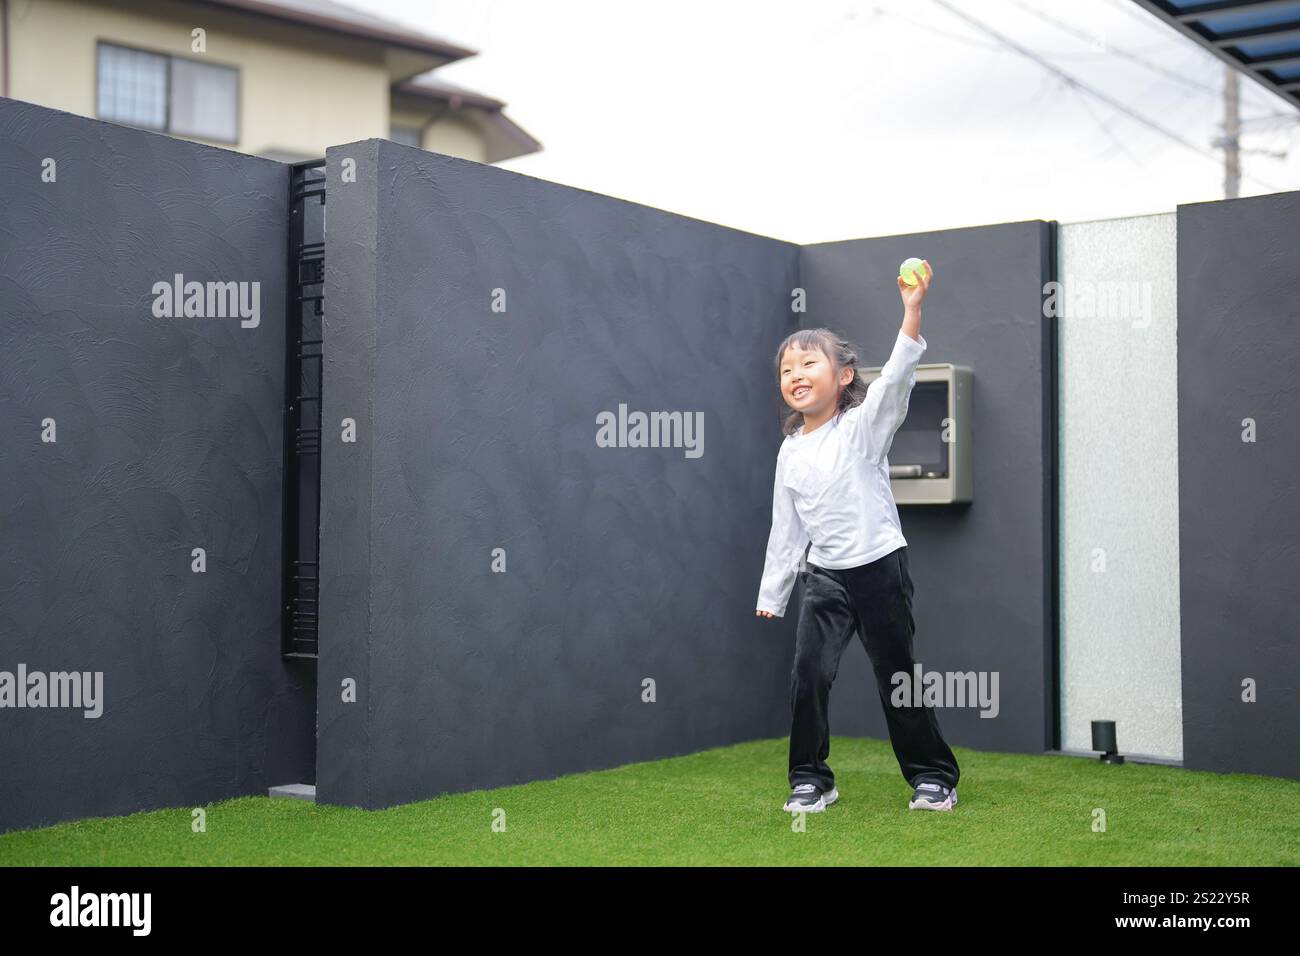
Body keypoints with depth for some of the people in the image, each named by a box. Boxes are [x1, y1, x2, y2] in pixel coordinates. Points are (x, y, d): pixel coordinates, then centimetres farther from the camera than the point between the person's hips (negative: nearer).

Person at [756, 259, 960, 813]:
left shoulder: (863, 424, -5)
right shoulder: (790, 451, 8)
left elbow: (895, 378, -24)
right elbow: (786, 527, 13)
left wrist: (912, 312, -37)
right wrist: (772, 593, 15)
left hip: (879, 566, -4)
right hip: (824, 576, 4)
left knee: (897, 675, 4)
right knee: (808, 674, -6)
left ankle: (933, 776, 21)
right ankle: (811, 781, 10)